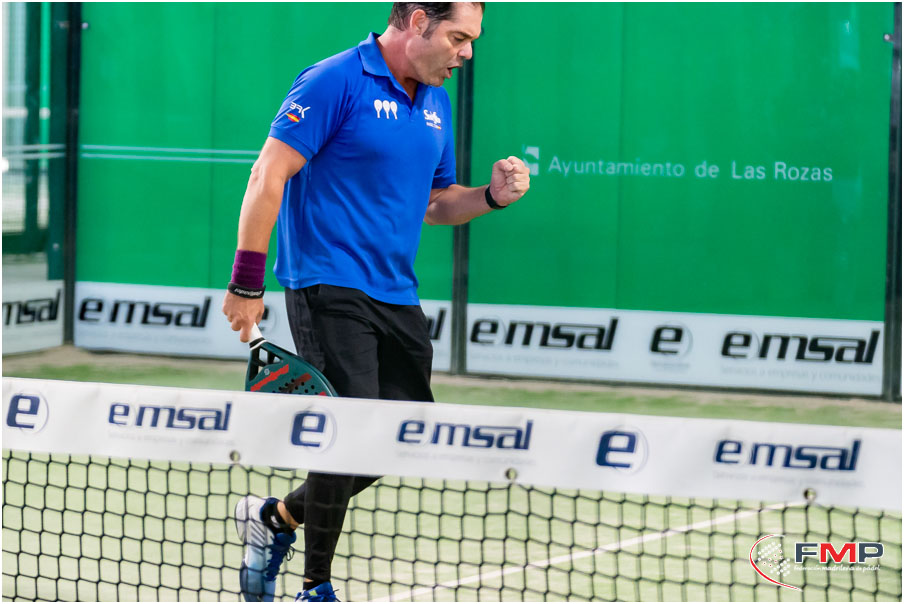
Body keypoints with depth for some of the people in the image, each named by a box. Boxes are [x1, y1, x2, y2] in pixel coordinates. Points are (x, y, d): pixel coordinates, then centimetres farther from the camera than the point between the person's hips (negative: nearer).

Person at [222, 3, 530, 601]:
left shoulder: (436, 102, 14)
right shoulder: (337, 82, -10)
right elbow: (269, 175, -13)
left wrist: (492, 195, 3)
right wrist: (247, 282, -16)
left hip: (397, 298, 8)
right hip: (329, 288, -8)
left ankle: (277, 517, 25)